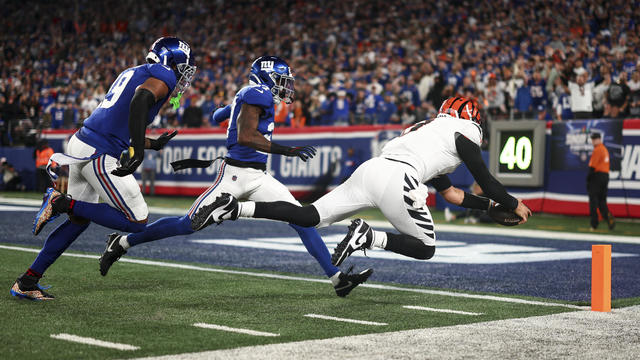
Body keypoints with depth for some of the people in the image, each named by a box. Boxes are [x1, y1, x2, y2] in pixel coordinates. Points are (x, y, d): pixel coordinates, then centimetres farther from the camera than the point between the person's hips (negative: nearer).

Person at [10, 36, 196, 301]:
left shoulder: (132, 73, 25)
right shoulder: (163, 76, -2)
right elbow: (141, 99, -25)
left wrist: (153, 144, 39)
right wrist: (137, 151, -34)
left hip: (82, 142, 9)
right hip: (101, 156, -9)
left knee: (80, 220, 21)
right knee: (137, 222, -1)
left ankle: (26, 283, 22)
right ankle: (61, 203, -6)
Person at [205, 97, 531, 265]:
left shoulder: (429, 129, 35)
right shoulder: (461, 133, 12)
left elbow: (449, 193, 40)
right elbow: (486, 182, 13)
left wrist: (490, 205, 47)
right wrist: (514, 205, 29)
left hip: (369, 170, 8)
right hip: (396, 180, -8)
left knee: (310, 217, 6)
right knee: (426, 248, 7)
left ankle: (236, 208, -6)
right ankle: (369, 237, -17)